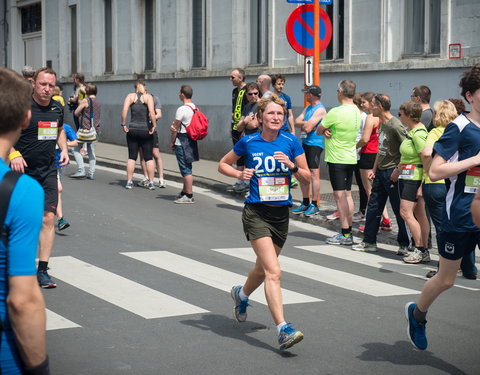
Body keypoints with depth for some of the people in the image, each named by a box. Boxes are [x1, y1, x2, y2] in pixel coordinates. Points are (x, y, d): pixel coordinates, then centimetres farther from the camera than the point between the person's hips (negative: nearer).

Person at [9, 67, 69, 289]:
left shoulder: (57, 108, 6)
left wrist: (64, 150, 10)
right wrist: (13, 154, -25)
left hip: (48, 171, 4)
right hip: (22, 170, -4)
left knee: (48, 217, -5)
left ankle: (42, 270, 0)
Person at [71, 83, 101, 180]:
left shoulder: (85, 101, -8)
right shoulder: (98, 102, 12)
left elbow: (76, 113, -3)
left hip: (85, 129, -6)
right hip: (95, 129, 6)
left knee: (77, 149, 2)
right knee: (92, 152, 9)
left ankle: (81, 171, -8)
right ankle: (91, 173, 6)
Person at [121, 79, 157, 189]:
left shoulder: (130, 96, 4)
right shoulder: (148, 96, -1)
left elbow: (124, 110, -10)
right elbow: (151, 112, -16)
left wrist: (123, 124, -4)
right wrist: (154, 125, -11)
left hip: (132, 129, 1)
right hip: (146, 129, -1)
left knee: (132, 157, 8)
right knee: (149, 157, 6)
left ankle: (129, 181, 5)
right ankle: (151, 182, 6)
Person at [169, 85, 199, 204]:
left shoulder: (181, 109, -16)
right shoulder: (195, 108, 10)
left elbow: (175, 128, -11)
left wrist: (171, 142, 0)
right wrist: (173, 125, -7)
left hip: (182, 141, -9)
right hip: (191, 139, 9)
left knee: (185, 169, -5)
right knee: (186, 168, 18)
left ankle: (189, 196, -3)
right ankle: (184, 192, 28)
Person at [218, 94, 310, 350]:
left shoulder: (291, 142, 0)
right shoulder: (248, 142, -3)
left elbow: (306, 177, 3)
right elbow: (223, 164, 11)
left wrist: (292, 165, -16)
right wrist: (240, 174, -8)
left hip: (281, 213, 4)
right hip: (256, 213, -4)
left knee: (263, 268, 23)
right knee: (273, 271, -18)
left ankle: (241, 294, 55)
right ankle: (283, 330, -21)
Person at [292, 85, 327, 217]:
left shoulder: (320, 109, -11)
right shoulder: (308, 108, 17)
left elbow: (308, 128, -18)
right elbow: (297, 122, 9)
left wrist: (303, 124, 1)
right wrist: (305, 124, -9)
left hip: (315, 144, -9)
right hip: (305, 143, 9)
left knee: (314, 174, -7)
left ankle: (314, 205, -2)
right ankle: (305, 203, 19)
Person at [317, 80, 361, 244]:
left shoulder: (336, 112, -19)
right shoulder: (357, 111, 6)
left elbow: (318, 131, -7)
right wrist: (329, 131, -6)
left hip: (337, 159, -8)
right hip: (351, 158, 8)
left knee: (340, 195, -5)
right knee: (347, 194, 12)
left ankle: (345, 234, -4)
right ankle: (348, 231, 17)